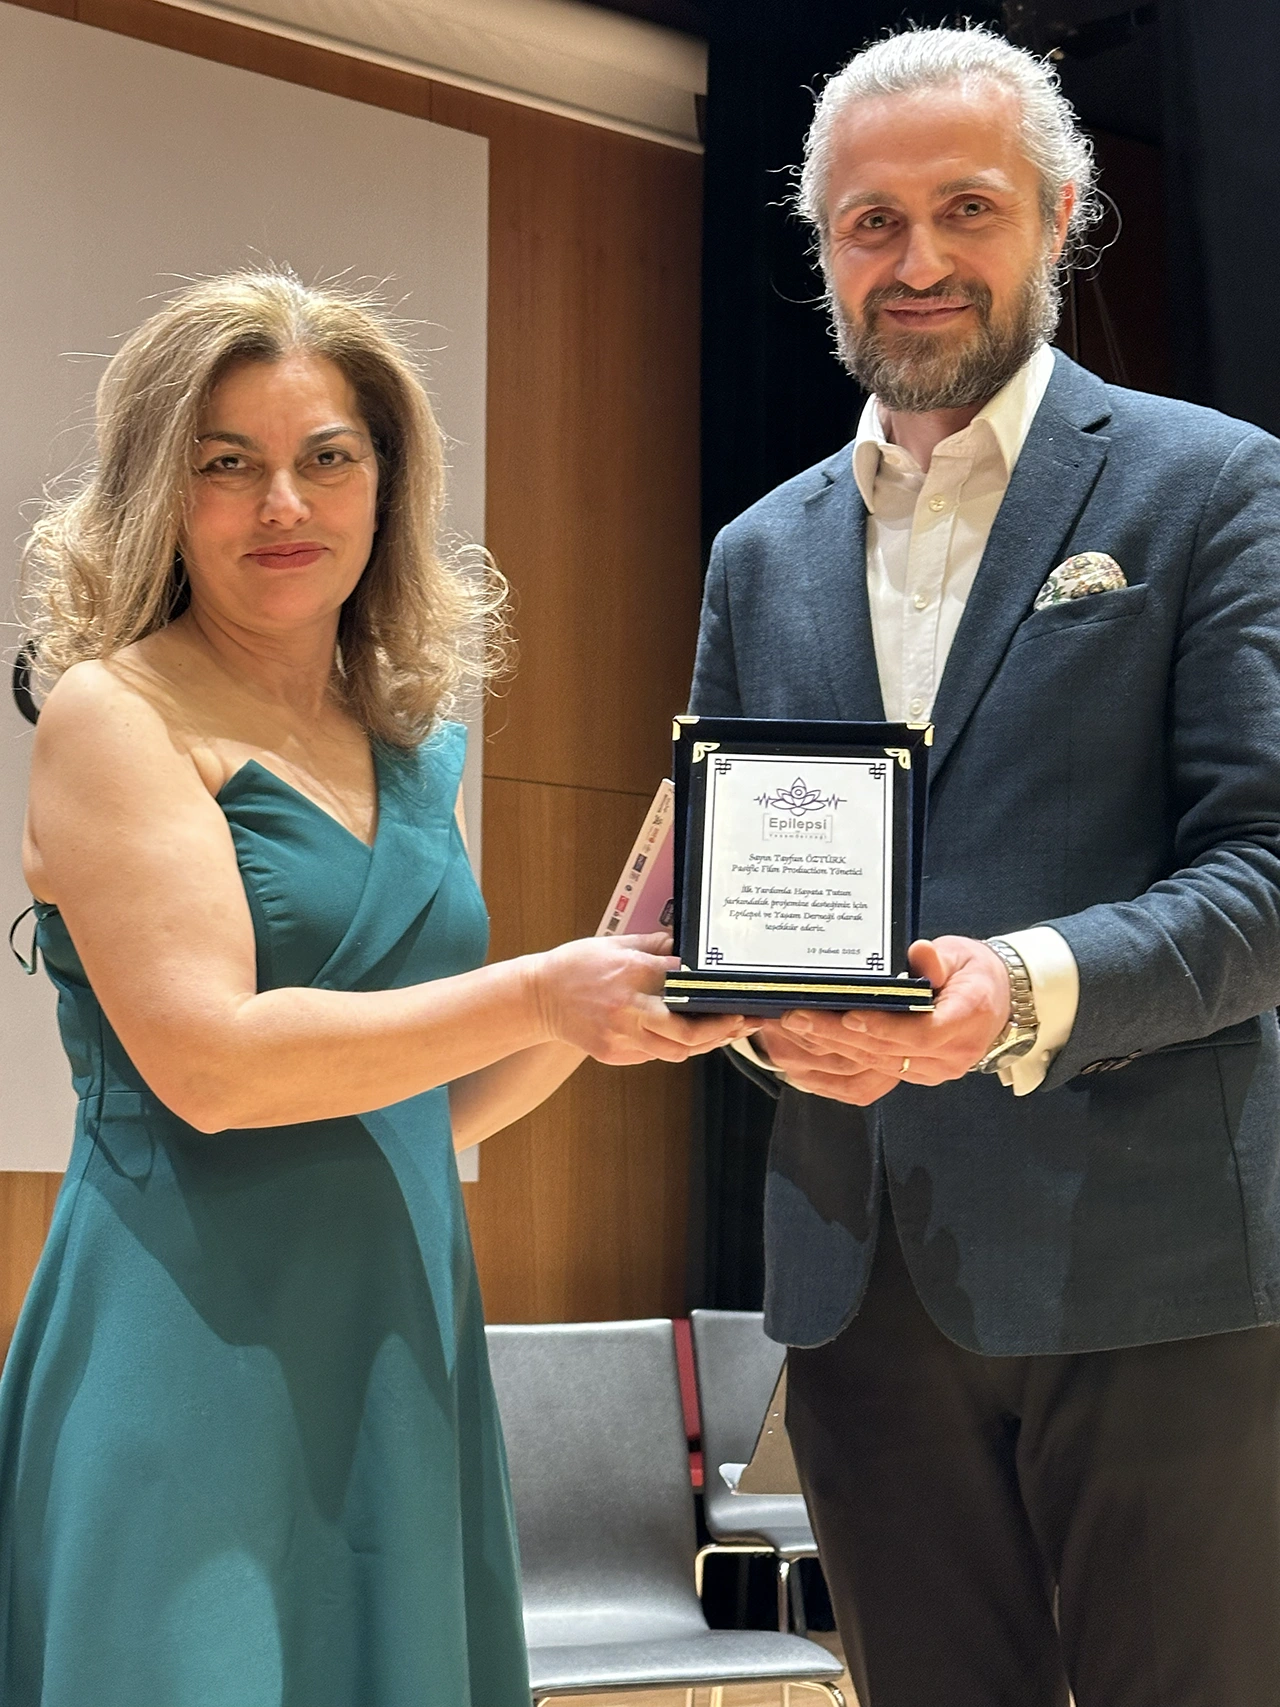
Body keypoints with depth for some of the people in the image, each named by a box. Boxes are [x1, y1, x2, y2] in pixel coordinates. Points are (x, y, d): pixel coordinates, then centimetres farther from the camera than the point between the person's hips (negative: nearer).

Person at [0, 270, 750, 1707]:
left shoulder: (417, 748, 13)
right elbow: (211, 1063, -18)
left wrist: (622, 982, 2)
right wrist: (539, 993, -16)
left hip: (398, 1351, 7)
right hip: (192, 1360, -6)